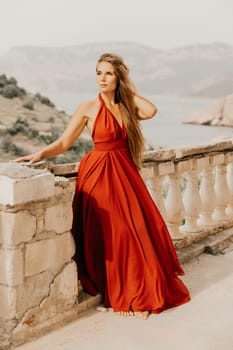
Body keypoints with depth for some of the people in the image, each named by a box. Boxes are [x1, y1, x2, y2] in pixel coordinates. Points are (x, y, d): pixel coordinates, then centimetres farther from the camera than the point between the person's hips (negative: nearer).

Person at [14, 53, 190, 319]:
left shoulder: (126, 106, 9)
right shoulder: (88, 109, -3)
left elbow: (151, 111, -11)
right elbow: (63, 143, -6)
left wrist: (129, 91, -1)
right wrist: (40, 154, -22)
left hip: (125, 174, 5)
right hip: (100, 175, -4)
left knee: (142, 229, 2)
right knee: (113, 235, -7)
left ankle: (147, 288, 18)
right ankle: (124, 297, 7)